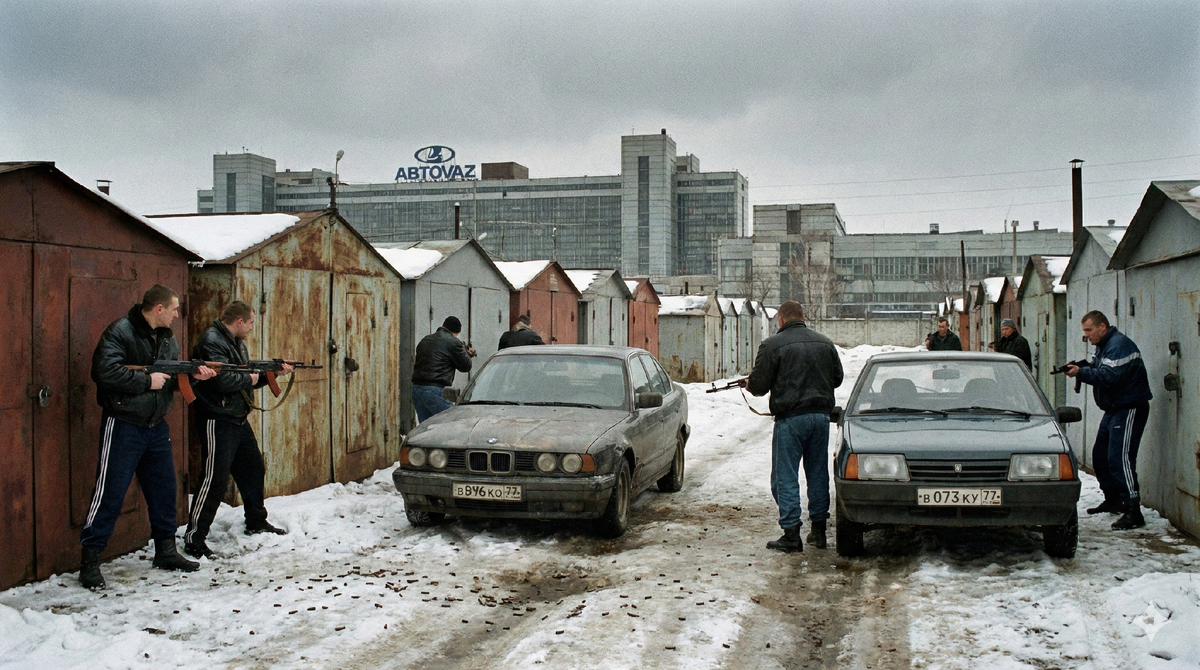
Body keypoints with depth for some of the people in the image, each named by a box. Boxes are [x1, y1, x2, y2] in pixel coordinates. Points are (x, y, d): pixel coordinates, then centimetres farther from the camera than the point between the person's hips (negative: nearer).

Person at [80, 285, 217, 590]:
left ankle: (165, 550, 27)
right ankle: (90, 561, 6)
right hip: (123, 426, -8)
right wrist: (147, 381, -20)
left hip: (156, 427, 8)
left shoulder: (167, 338, 11)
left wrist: (193, 374, -4)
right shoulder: (120, 332, -14)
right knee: (110, 493, -3)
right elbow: (104, 372, -25)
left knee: (164, 490, 13)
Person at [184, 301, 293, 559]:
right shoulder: (212, 341, -16)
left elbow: (249, 379, 19)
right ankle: (194, 538, -4)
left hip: (238, 419, 10)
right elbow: (223, 380, -28)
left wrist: (273, 372, 7)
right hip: (218, 420, -10)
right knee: (215, 479, -10)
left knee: (253, 470, 19)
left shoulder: (237, 343, 16)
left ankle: (256, 522, 35)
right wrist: (249, 378, -12)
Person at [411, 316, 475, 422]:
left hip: (416, 387, 8)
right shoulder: (453, 342, -4)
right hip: (435, 389, -7)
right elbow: (466, 366, 0)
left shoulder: (425, 340, 19)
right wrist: (466, 353, 22)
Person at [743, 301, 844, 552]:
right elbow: (837, 378, 17)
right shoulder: (825, 343, 9)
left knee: (785, 476, 1)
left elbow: (759, 385, -9)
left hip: (790, 418, -5)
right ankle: (819, 530, 21)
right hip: (821, 415, 5)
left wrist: (749, 383, 13)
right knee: (818, 474, 14)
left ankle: (791, 534, -1)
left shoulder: (772, 345, -9)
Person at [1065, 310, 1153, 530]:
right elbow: (1099, 373, 14)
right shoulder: (1101, 346, 14)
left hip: (1129, 409, -11)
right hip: (1113, 409, 11)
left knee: (1120, 458, -17)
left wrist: (1081, 373, -23)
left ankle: (1133, 512, -16)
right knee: (1100, 456, 15)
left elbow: (1110, 377, -28)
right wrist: (1079, 369, -4)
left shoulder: (1119, 345, -19)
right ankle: (1113, 500, 28)